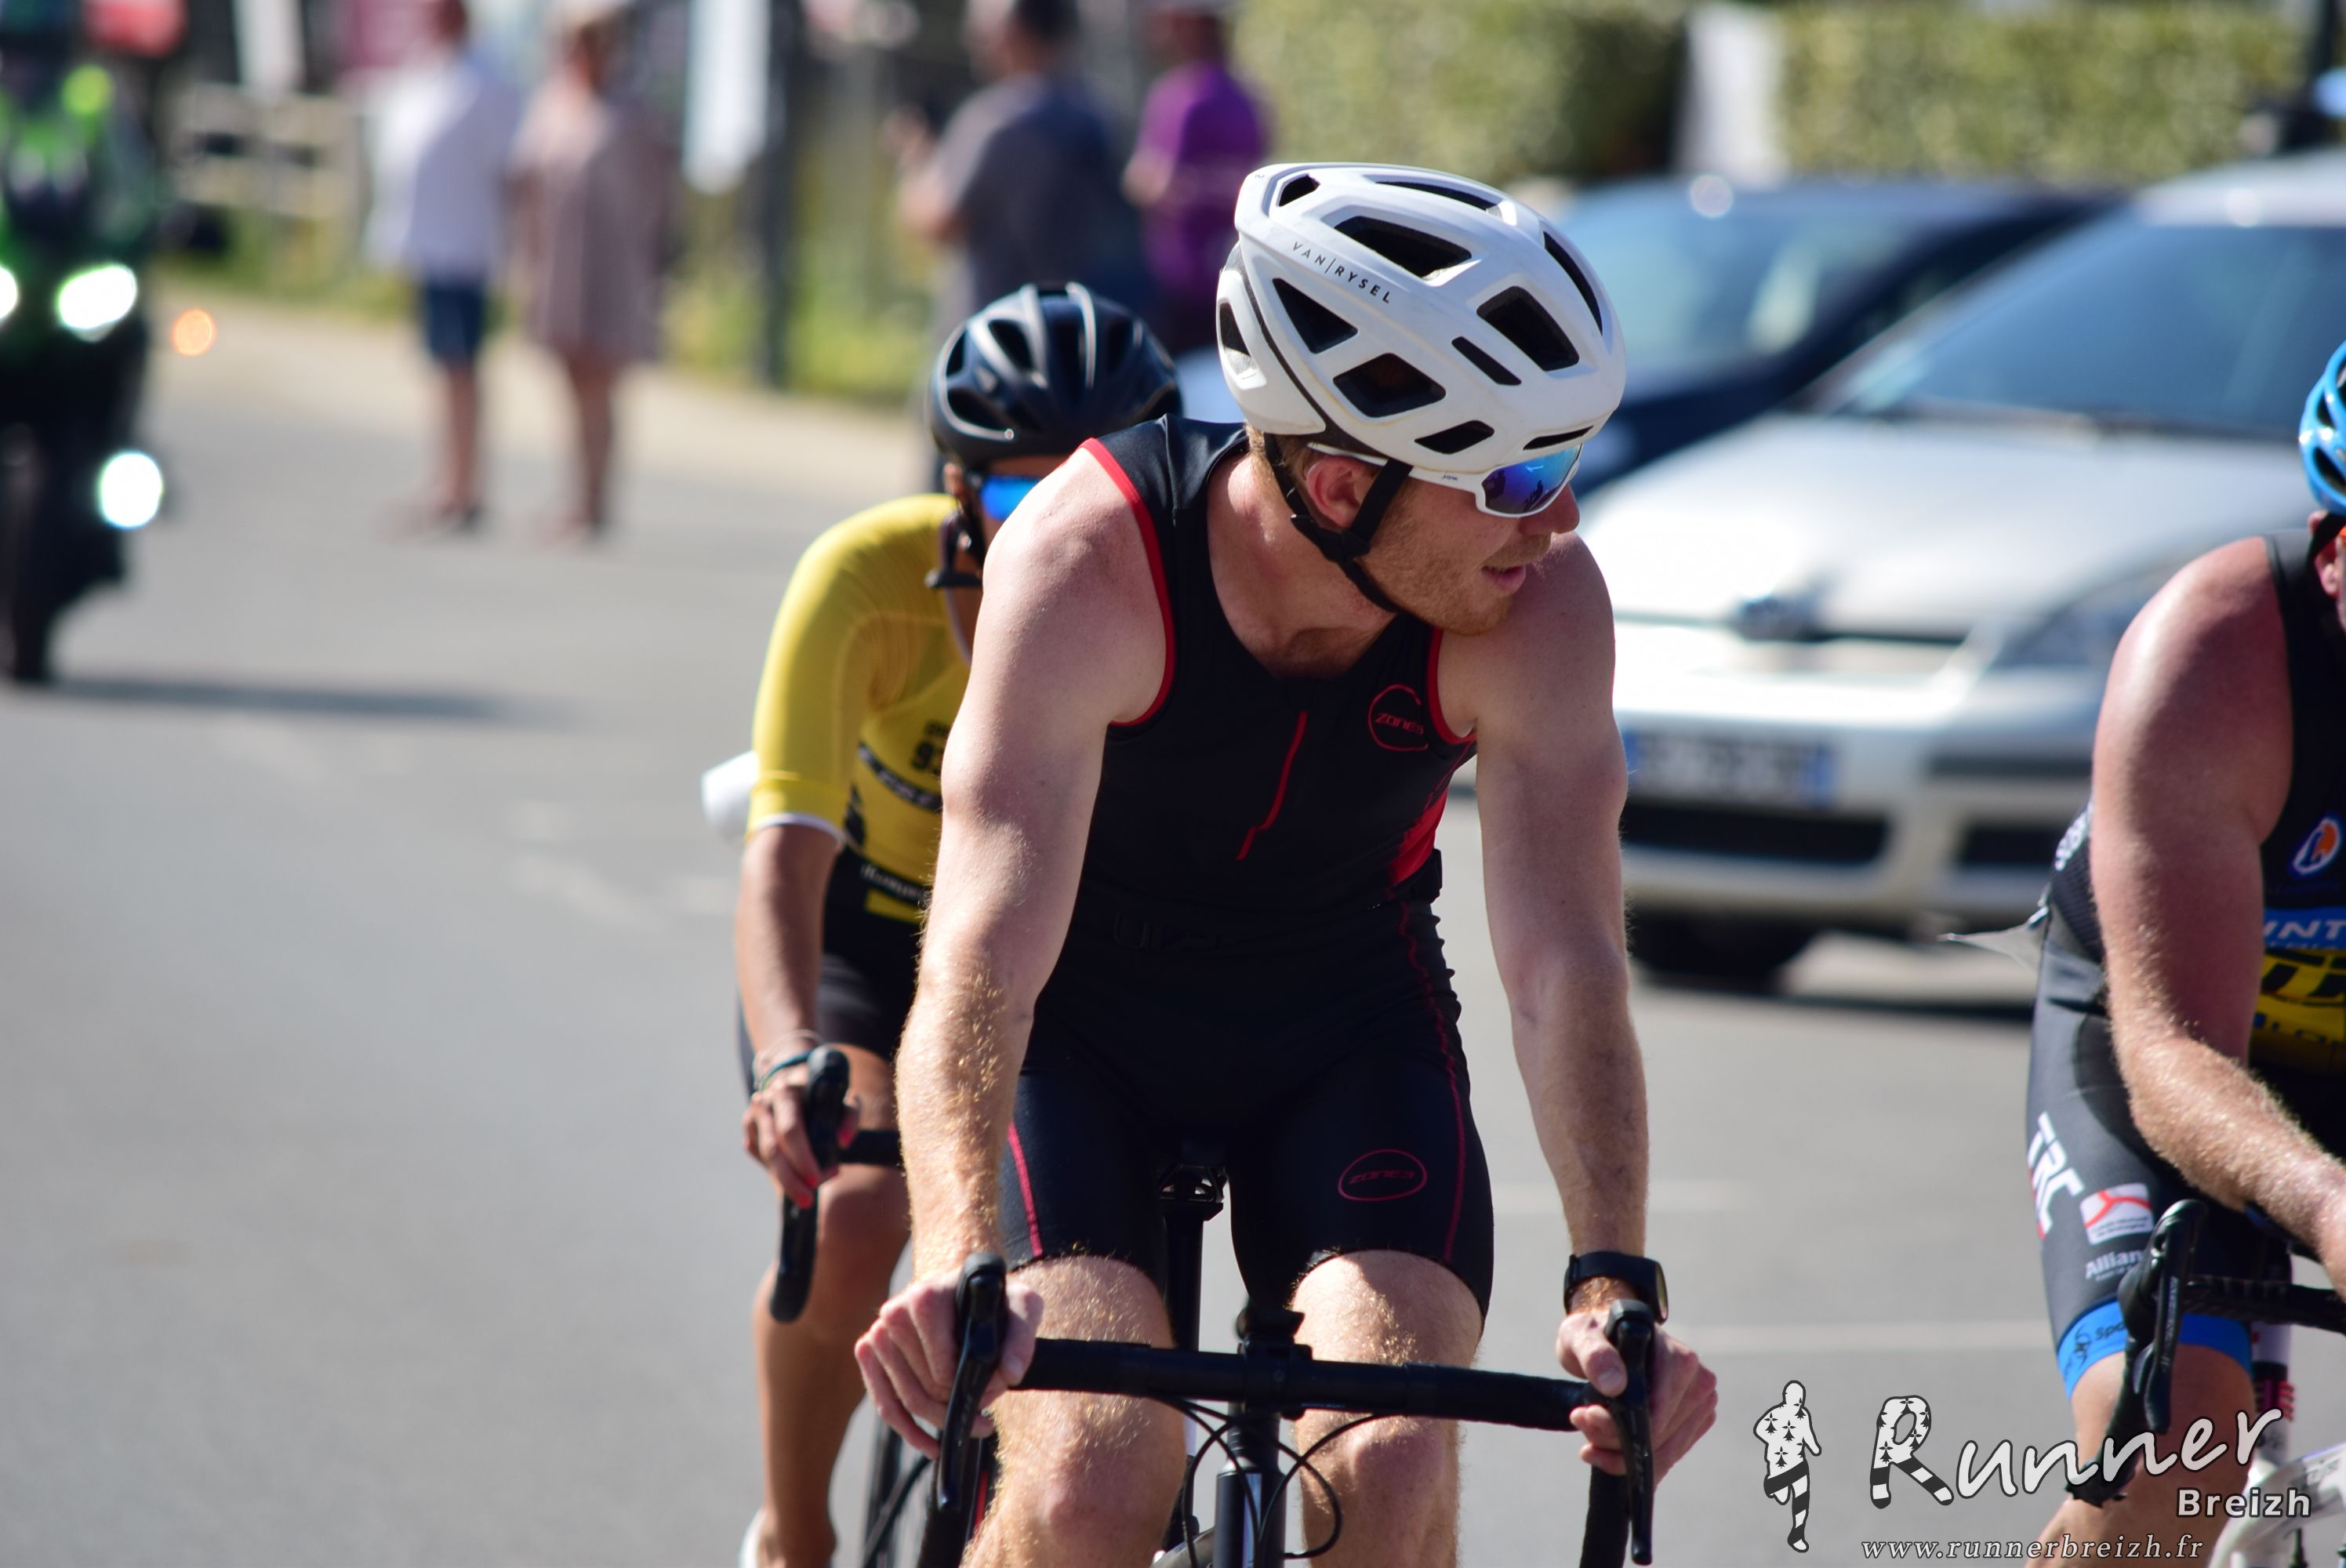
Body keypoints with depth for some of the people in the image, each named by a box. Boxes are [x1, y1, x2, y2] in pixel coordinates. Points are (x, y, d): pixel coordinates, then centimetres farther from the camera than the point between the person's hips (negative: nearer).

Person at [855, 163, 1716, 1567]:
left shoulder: (1541, 603, -25)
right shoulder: (1093, 558, -32)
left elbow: (1564, 959, -31)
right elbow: (985, 948, -39)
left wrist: (1613, 1281, -46)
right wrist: (960, 1263, -55)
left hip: (1347, 1029, 2)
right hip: (1085, 1024, -2)